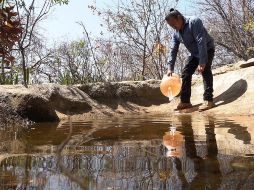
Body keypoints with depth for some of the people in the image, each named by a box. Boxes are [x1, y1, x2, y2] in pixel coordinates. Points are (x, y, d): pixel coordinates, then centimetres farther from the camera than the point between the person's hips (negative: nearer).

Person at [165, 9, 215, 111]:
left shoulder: (194, 22, -26)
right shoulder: (176, 34, -4)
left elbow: (201, 42, -33)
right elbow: (173, 50, -1)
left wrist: (202, 62, -38)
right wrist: (170, 67, -9)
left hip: (207, 50, -7)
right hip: (194, 53, 7)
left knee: (205, 71, -24)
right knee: (185, 73, -2)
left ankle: (208, 100, -24)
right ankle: (185, 101, 2)